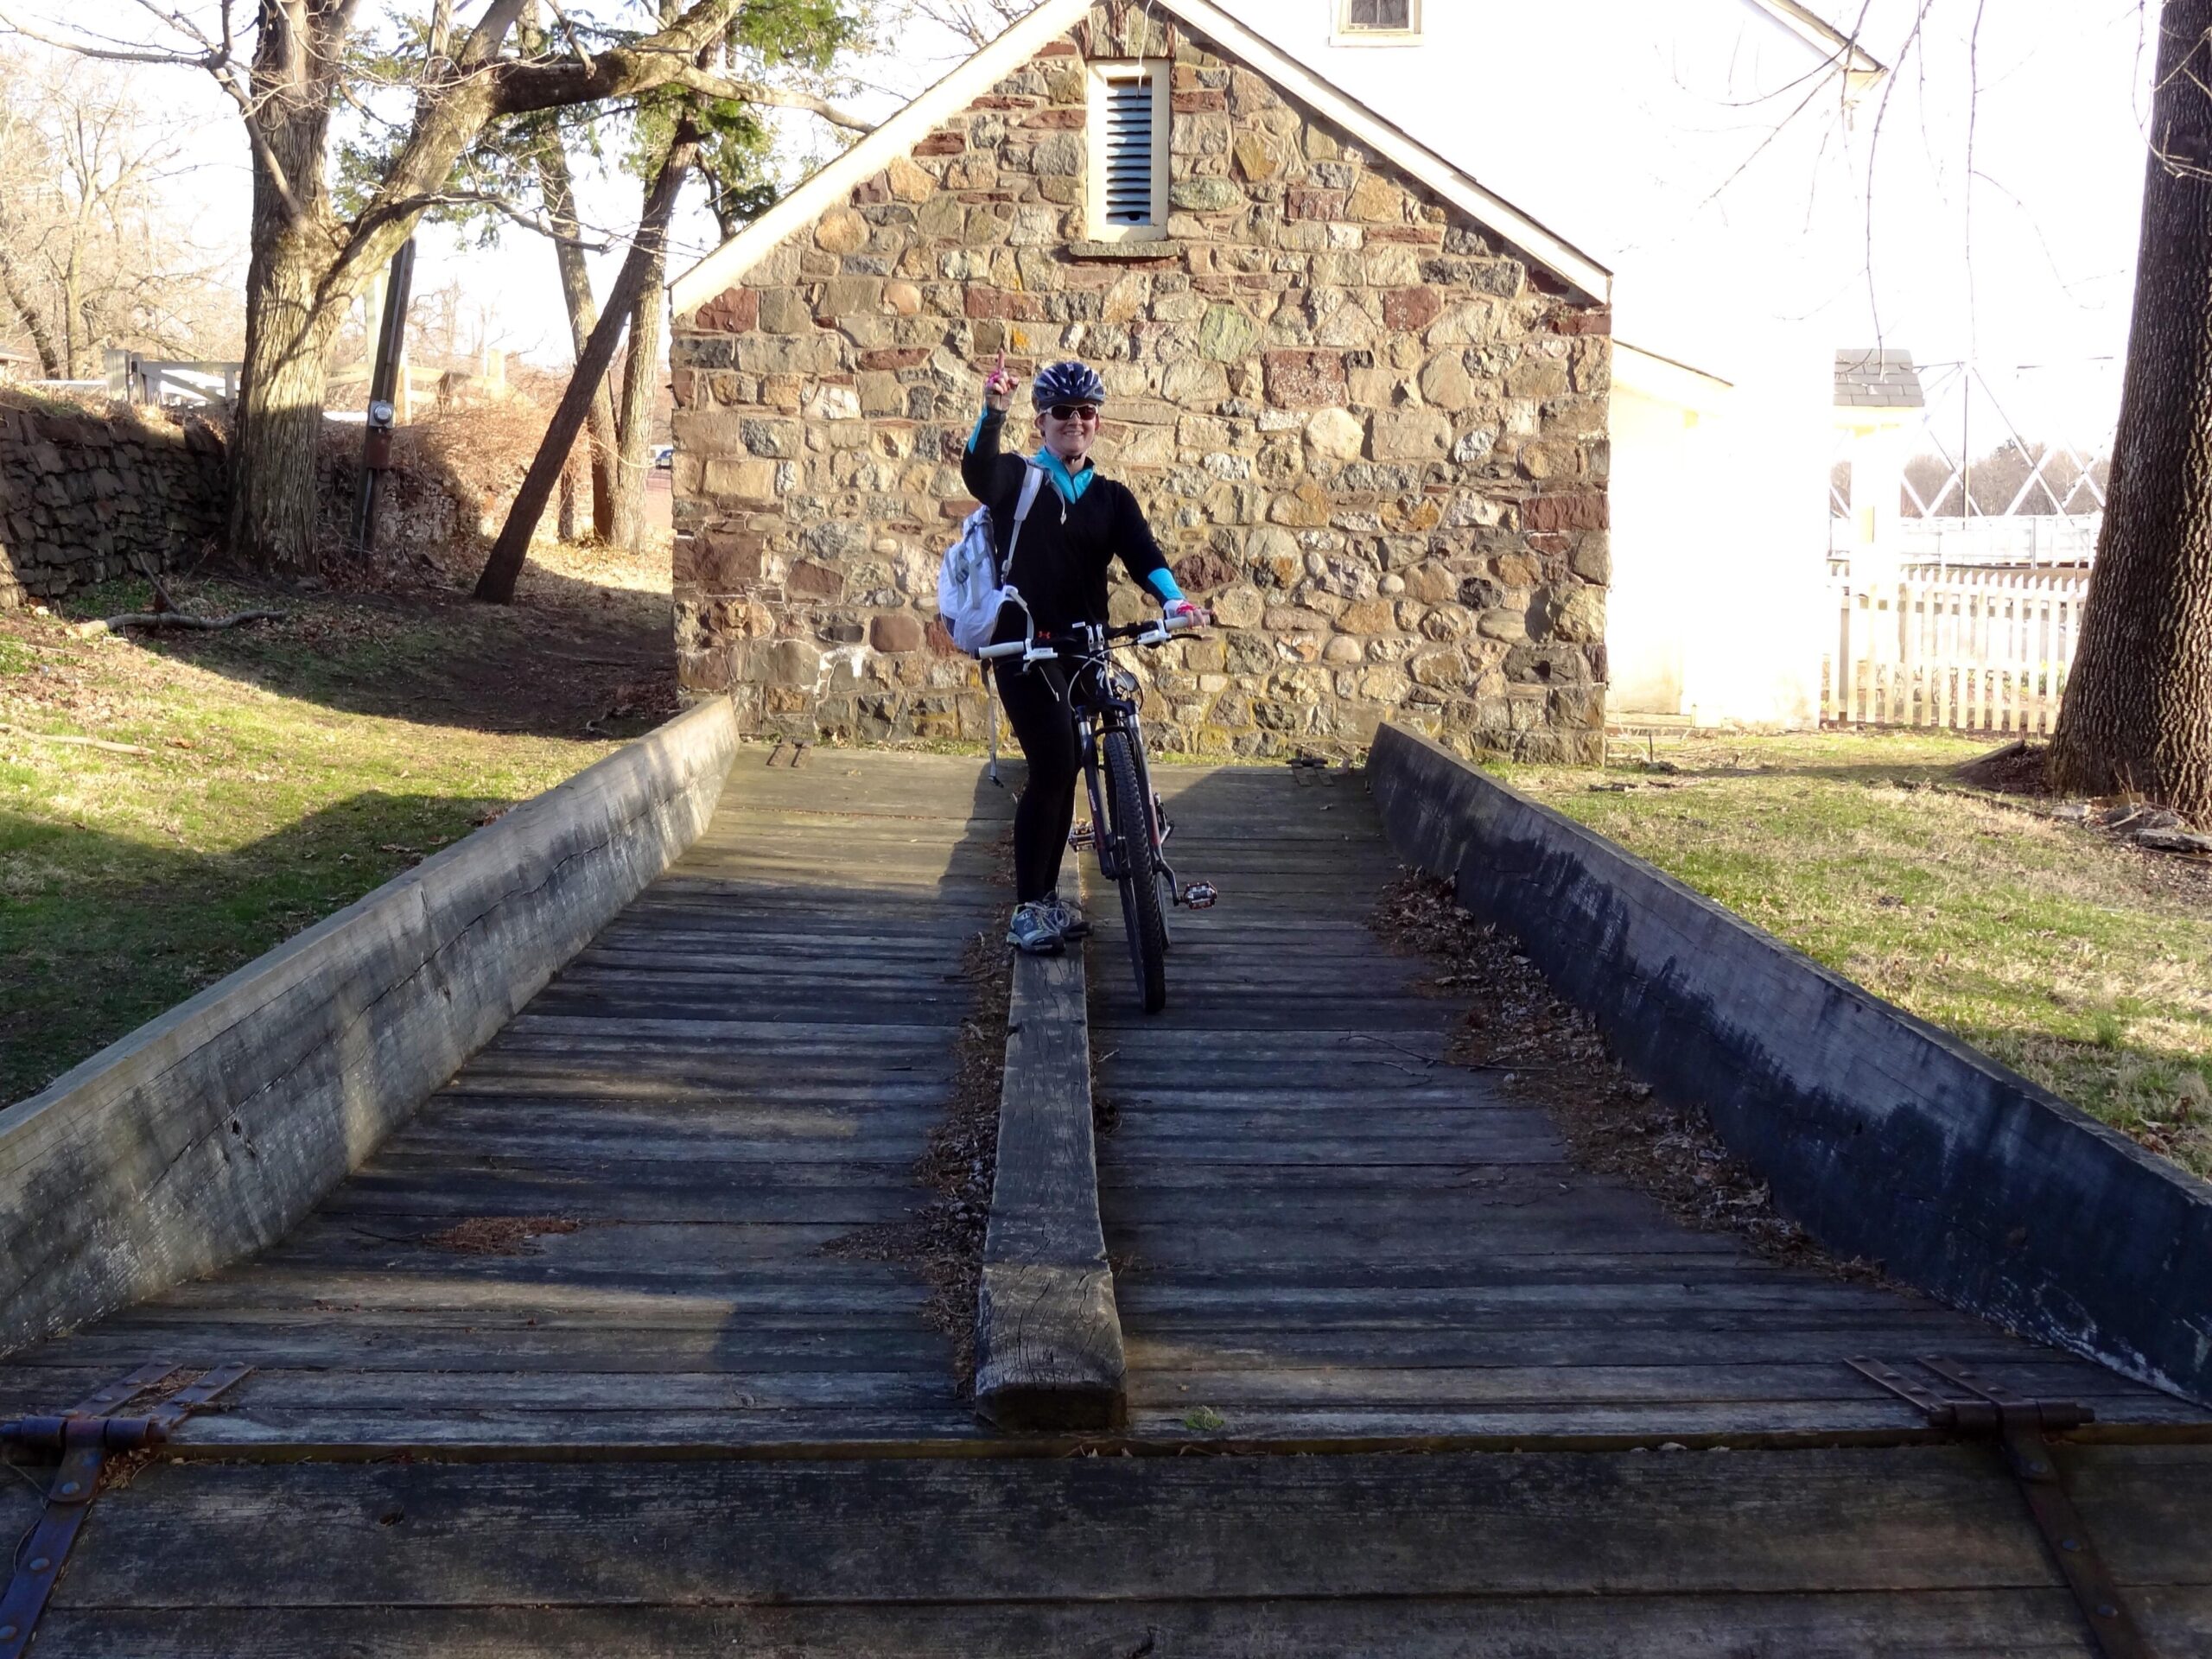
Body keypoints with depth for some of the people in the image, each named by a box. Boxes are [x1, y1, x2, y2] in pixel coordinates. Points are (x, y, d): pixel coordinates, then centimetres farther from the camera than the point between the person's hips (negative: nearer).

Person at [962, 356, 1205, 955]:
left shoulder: (1111, 498, 12)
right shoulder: (1016, 479, 1)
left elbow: (1141, 552, -5)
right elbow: (977, 469, -22)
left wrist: (1173, 597, -26)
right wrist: (993, 411, -41)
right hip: (1025, 647, -5)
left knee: (1063, 771, 10)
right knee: (1054, 765, -17)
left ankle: (1046, 897, 24)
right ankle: (1026, 910, -9)